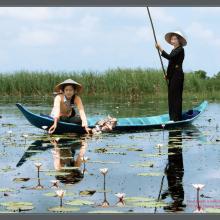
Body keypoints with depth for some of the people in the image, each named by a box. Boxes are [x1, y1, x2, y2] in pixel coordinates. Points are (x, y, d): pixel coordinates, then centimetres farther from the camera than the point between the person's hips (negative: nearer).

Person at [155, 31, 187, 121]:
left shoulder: (180, 50, -9)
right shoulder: (174, 50, 18)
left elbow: (169, 57, -24)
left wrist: (160, 49, -26)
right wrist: (167, 74, 10)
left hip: (177, 75, -9)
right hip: (172, 76, 9)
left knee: (176, 96, -9)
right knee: (171, 97, 10)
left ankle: (177, 118, -8)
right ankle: (172, 117, 14)